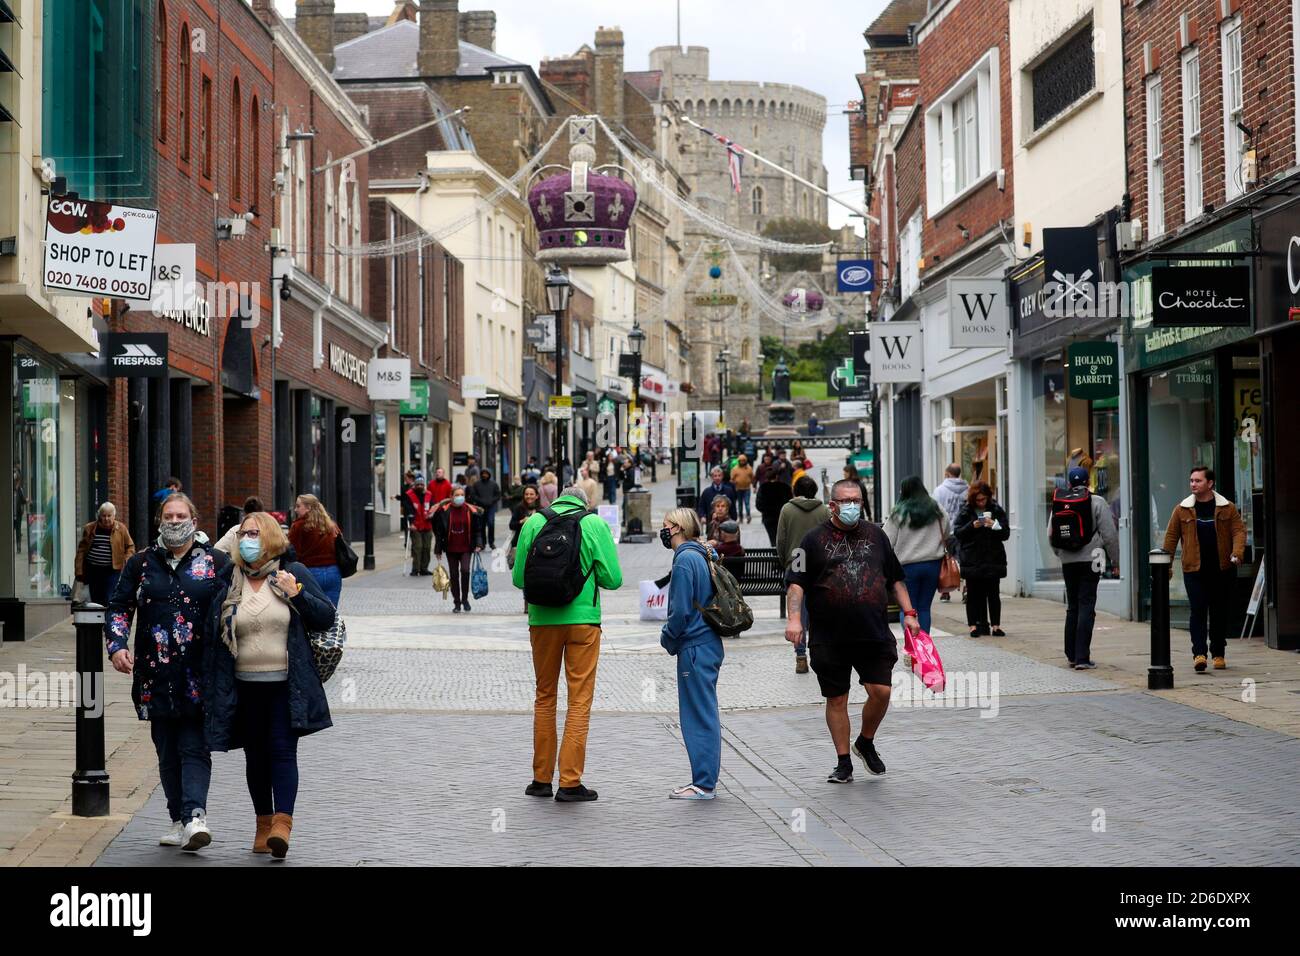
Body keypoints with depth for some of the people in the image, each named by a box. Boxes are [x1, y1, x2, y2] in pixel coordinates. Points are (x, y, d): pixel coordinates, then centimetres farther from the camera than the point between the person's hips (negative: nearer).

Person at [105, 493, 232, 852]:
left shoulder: (217, 563, 5)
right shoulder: (140, 563, 11)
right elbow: (118, 607, 15)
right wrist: (117, 646, -2)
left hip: (200, 676, -3)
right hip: (156, 675, 3)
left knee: (194, 748, -10)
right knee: (167, 752, 7)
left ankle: (195, 816, -19)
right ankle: (180, 820, 14)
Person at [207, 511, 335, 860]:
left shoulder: (294, 573, 2)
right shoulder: (230, 582, 6)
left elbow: (327, 617, 1)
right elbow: (217, 634, 10)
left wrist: (297, 593, -13)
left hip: (286, 684, -3)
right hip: (246, 686, 3)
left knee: (282, 751, -10)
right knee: (256, 756, 10)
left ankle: (282, 823, -16)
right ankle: (263, 823, 20)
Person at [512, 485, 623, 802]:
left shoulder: (533, 522, 3)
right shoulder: (595, 524, -2)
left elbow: (518, 577, 3)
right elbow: (613, 578, -5)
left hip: (542, 619, 2)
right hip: (583, 619, -2)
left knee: (544, 696, 14)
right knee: (580, 701, 2)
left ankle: (542, 778, 18)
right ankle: (570, 782, -1)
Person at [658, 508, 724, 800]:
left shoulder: (685, 560, -15)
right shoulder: (700, 556, 13)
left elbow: (681, 611, -18)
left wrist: (667, 639, -2)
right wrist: (672, 637, 16)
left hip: (695, 649, -10)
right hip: (709, 644, 10)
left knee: (699, 716, -5)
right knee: (704, 715, 13)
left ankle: (704, 784, -2)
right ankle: (705, 780, 19)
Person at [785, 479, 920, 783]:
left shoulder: (875, 535, 12)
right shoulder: (815, 539, 3)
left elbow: (895, 578, 18)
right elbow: (796, 583, -2)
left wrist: (908, 613, 10)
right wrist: (794, 618, -16)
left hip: (874, 635, 2)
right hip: (829, 640, -2)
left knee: (881, 692, -6)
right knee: (837, 700, 4)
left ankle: (866, 743, 21)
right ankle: (844, 764, 15)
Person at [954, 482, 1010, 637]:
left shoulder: (997, 510, 6)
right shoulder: (965, 511, 4)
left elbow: (1006, 533, 4)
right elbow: (957, 532, -1)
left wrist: (994, 525, -15)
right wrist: (972, 526, -16)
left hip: (993, 559, 1)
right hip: (972, 560, -1)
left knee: (993, 594, 2)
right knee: (973, 594, 1)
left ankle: (995, 625, 6)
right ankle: (974, 624, 7)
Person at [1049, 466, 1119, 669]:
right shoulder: (1097, 502, -6)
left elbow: (1051, 535, 8)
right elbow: (1109, 534, -6)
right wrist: (1114, 558, 5)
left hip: (1068, 561, 4)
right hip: (1089, 559, -4)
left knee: (1072, 607, 15)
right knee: (1086, 607, -4)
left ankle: (1072, 654, 19)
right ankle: (1082, 658, -9)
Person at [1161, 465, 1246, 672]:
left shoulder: (1227, 508, 3)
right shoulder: (1182, 509, 4)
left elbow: (1239, 530, -1)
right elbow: (1171, 536, 7)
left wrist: (1237, 554, -19)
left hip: (1222, 569, 1)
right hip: (1194, 570, -1)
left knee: (1220, 613, 8)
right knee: (1198, 611, -11)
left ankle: (1219, 654, 20)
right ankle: (1199, 653, -16)